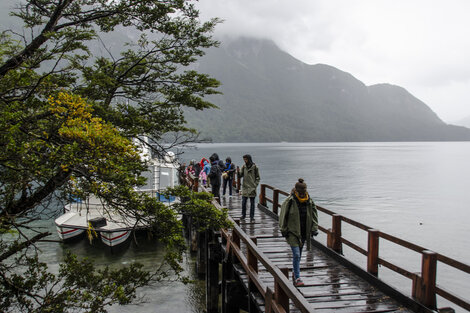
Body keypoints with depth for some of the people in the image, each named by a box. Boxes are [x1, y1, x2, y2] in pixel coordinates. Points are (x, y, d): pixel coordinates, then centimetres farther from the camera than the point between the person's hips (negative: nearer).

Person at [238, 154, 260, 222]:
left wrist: (255, 185, -7)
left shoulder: (254, 167, -3)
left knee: (252, 203, 3)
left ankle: (252, 217, 8)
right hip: (245, 187, 2)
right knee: (243, 202, 5)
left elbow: (258, 178, 2)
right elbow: (240, 176, 2)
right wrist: (238, 172, -18)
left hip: (252, 188, -2)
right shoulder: (243, 166, 4)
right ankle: (243, 215, 23)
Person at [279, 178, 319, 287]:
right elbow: (283, 216, -5)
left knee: (299, 254, 16)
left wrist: (314, 228, 2)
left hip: (304, 232, 4)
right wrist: (283, 230, -6)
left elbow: (314, 215, 10)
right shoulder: (289, 201, -12)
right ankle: (297, 278, -5)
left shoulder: (309, 201, 0)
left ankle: (295, 272, 34)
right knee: (296, 254, -11)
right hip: (292, 231, -4)